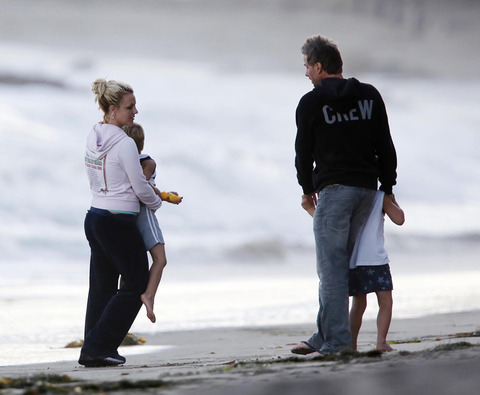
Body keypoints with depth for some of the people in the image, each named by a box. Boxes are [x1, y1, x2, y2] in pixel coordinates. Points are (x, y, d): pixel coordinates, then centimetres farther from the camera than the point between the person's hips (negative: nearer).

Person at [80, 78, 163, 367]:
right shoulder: (124, 144, -17)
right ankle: (98, 346, -2)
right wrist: (156, 202, 9)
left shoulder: (93, 138, 8)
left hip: (94, 218, 8)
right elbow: (141, 188, -13)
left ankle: (93, 350, 11)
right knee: (137, 284, 2)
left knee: (102, 286, 13)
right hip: (118, 223, -8)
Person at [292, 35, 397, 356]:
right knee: (340, 264, 11)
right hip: (367, 189, 6)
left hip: (334, 188, -6)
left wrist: (308, 190, 18)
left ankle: (336, 340, -13)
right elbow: (385, 145, 10)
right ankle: (326, 335, 12)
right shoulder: (370, 95, 10)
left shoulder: (311, 103, -3)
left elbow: (304, 151, 4)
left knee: (331, 266, -6)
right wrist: (388, 189, 15)